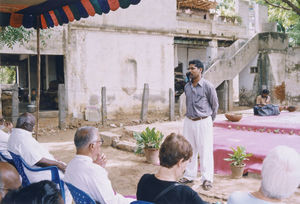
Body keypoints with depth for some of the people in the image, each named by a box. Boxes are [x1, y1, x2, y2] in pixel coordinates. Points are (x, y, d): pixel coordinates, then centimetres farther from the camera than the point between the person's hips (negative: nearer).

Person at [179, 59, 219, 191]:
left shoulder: (208, 86, -9)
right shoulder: (187, 87, 7)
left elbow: (215, 105, 1)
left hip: (203, 122, -5)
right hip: (188, 121, 6)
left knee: (205, 151, -1)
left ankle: (207, 179, 8)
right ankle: (189, 175, 24)